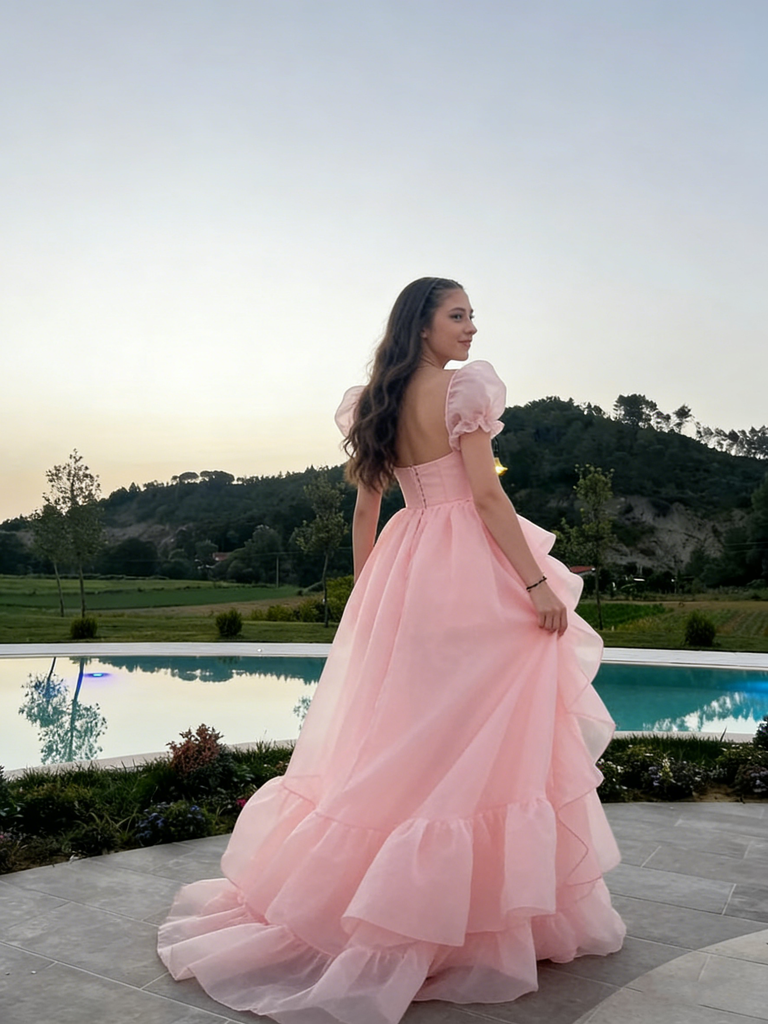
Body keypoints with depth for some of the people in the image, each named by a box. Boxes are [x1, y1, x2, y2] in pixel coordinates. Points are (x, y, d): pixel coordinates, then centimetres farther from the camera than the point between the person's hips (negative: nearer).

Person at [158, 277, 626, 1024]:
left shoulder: (375, 403, 13)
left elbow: (365, 509, 14)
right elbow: (486, 494, -15)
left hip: (402, 571, 7)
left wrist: (367, 596, 20)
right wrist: (538, 582, -13)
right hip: (469, 571, -7)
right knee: (482, 738, 1)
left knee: (394, 732, 15)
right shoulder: (464, 386, -8)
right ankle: (482, 909, 10)